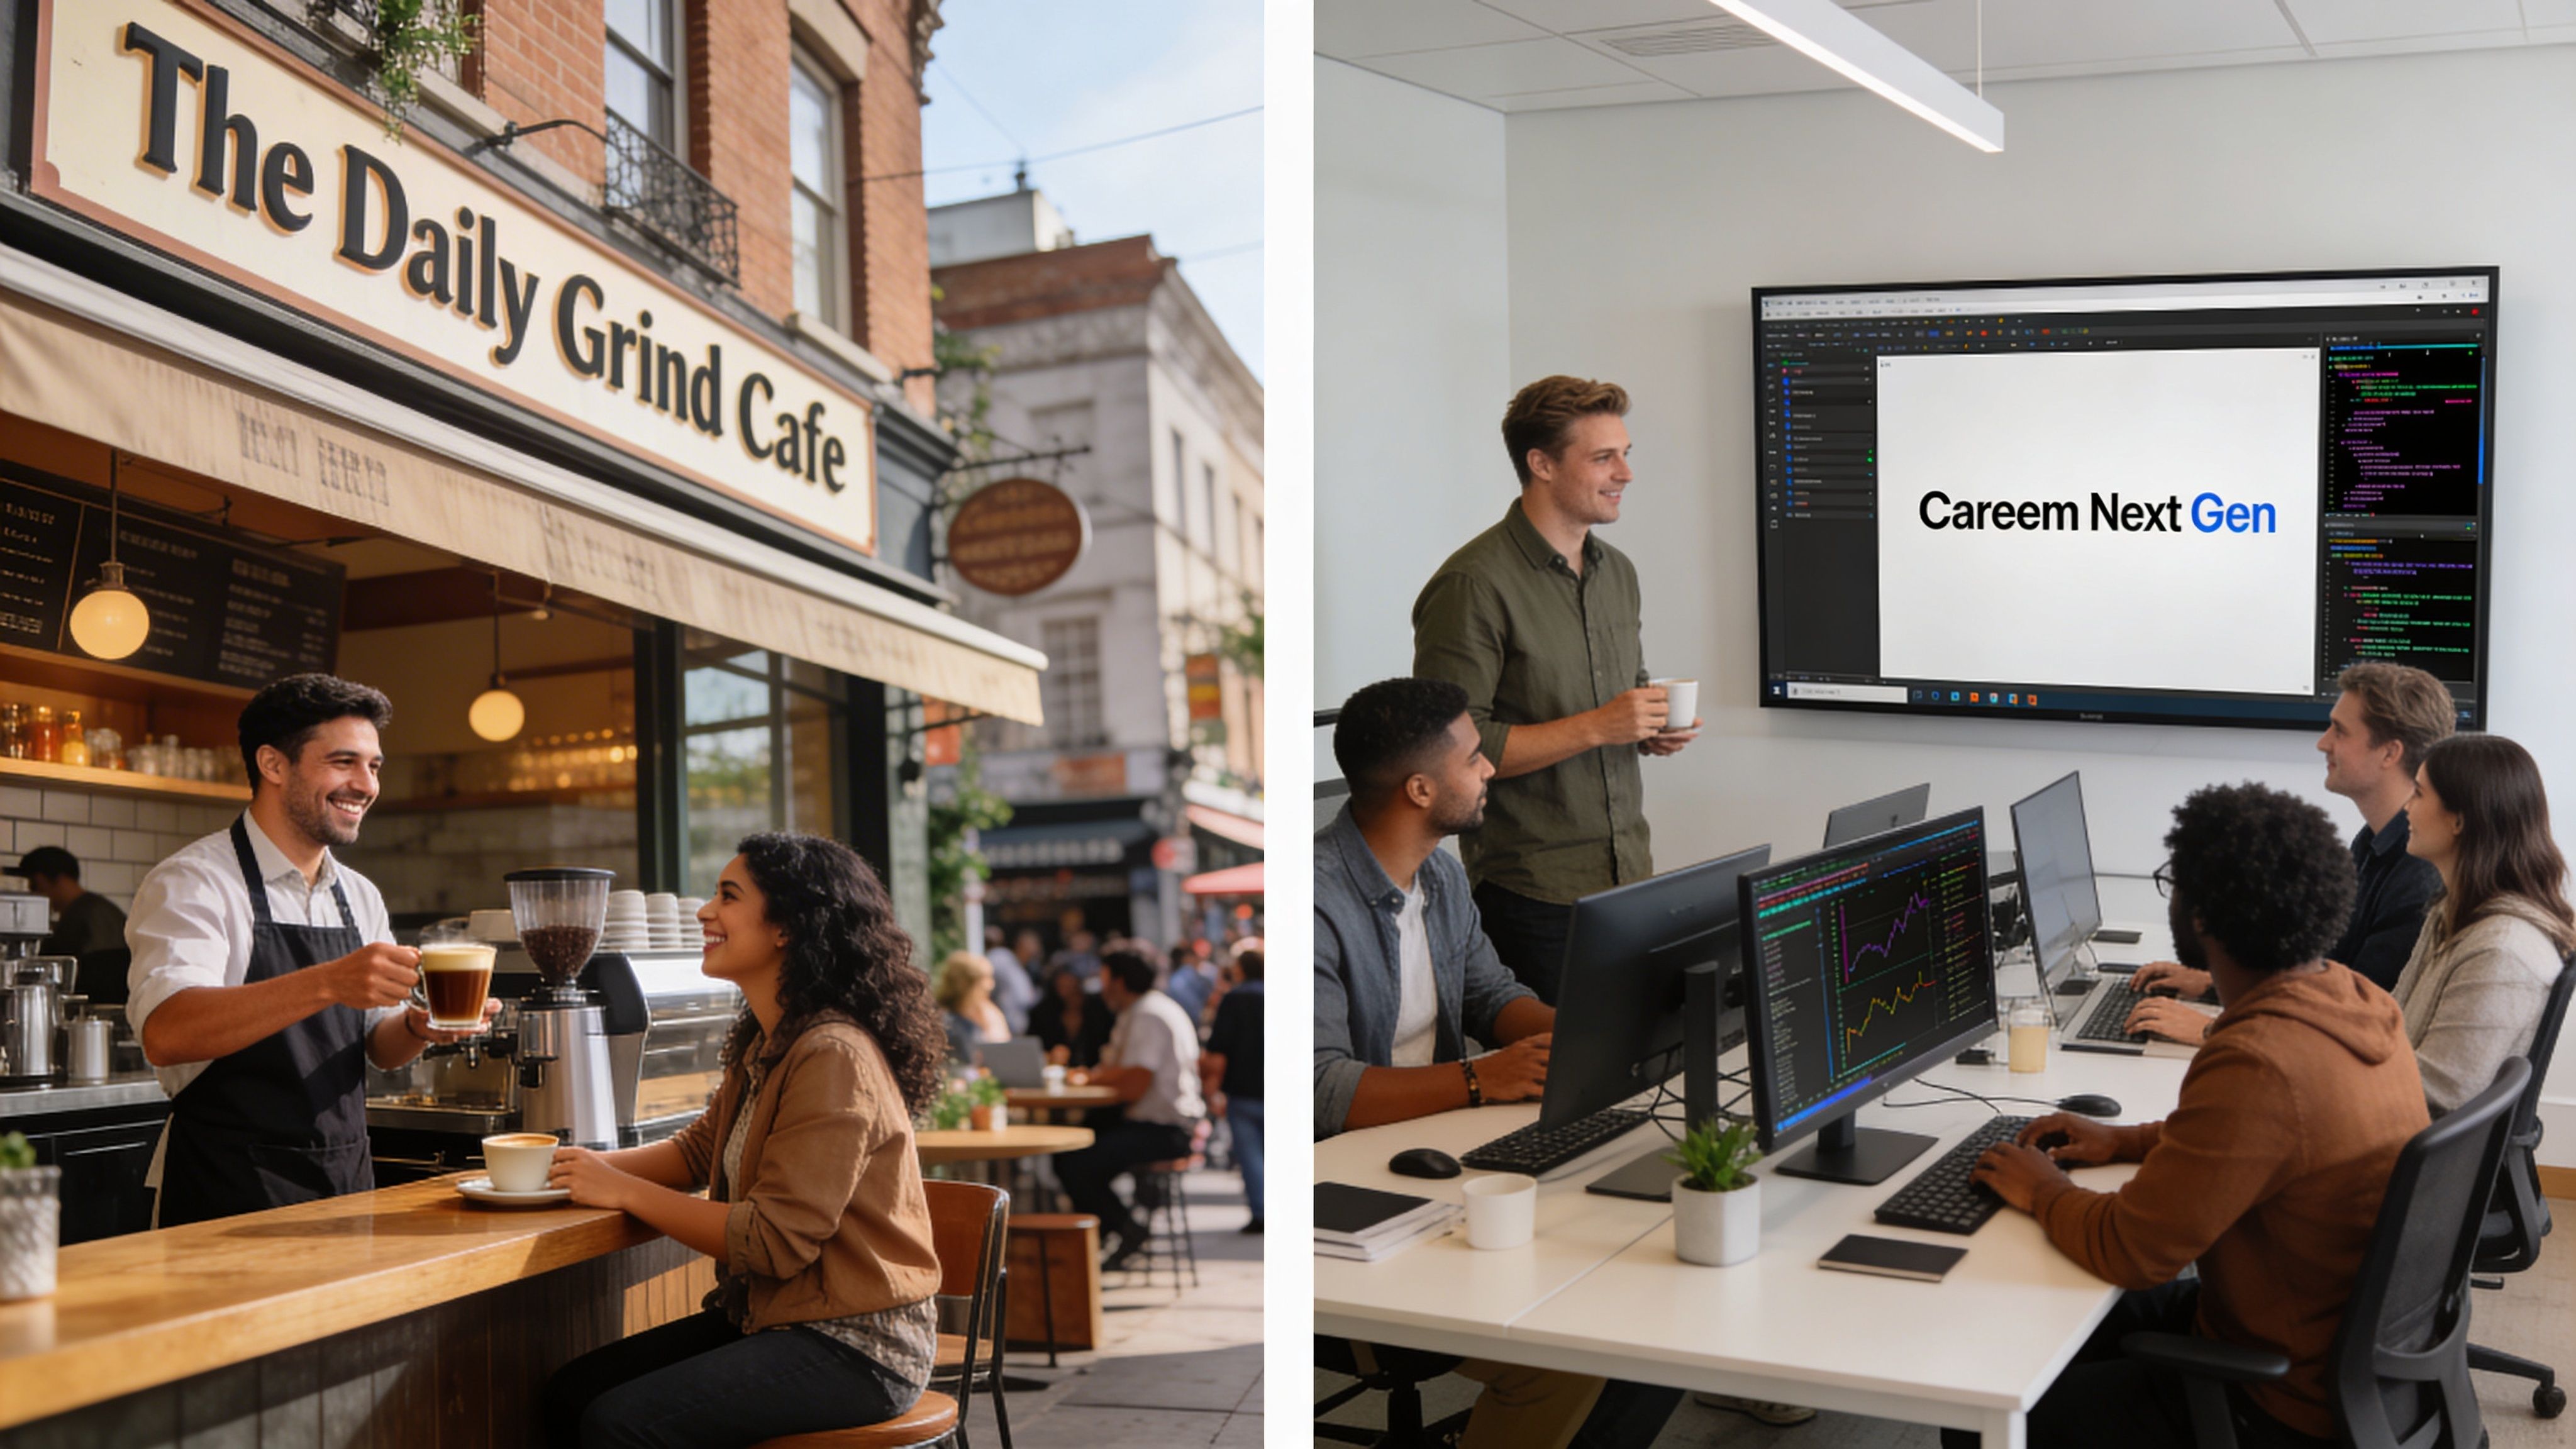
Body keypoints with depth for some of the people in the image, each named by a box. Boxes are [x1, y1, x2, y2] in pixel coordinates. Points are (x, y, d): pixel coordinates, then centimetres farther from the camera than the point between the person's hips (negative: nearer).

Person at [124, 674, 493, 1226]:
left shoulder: (360, 897, 12)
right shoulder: (192, 882, -11)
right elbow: (165, 1033, -28)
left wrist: (419, 1026, -6)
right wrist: (328, 984, -39)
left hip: (347, 1188, 6)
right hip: (230, 1199, -6)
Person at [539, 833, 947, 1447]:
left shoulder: (832, 1058, -21)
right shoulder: (766, 1044, 11)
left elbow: (776, 1241, -22)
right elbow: (699, 1150, 21)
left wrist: (624, 1191, -15)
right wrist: (592, 1166, 3)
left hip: (855, 1348, -9)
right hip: (767, 1317, 9)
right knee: (570, 1393, 0)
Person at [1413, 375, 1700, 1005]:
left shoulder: (1618, 572, 14)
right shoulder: (1475, 586, -13)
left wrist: (1654, 731, 4)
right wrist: (1594, 728, -20)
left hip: (1629, 879, 7)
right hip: (1534, 893, -7)